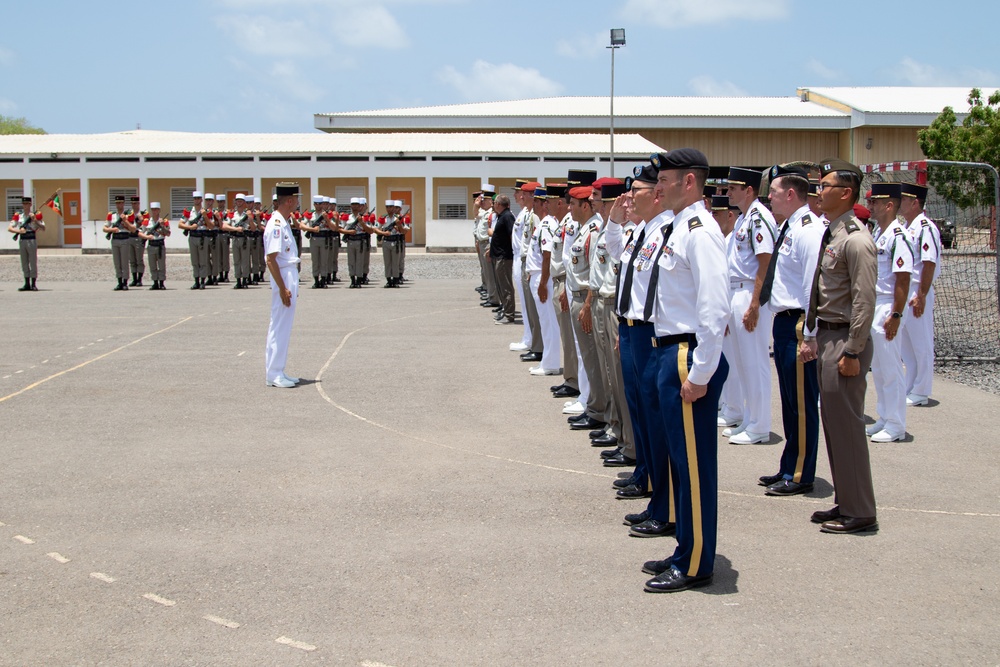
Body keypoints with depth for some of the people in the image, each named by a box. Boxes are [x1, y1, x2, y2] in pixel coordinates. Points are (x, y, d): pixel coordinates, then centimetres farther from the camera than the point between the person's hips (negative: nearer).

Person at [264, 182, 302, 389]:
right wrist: (283, 288, -22)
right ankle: (273, 375, 0)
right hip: (283, 278, -10)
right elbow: (271, 259, -21)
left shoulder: (283, 223, 14)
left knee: (284, 327, 14)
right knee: (279, 327, -5)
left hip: (290, 277, 10)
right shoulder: (276, 225, -17)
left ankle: (278, 372, 20)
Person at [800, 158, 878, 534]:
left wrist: (852, 352, -21)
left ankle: (859, 513, 4)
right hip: (826, 336, 10)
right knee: (833, 423, 14)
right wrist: (812, 337, 18)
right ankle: (845, 503, 24)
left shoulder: (856, 241, -17)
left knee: (846, 426, -5)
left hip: (845, 340, -10)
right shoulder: (830, 235, 13)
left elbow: (864, 302, -20)